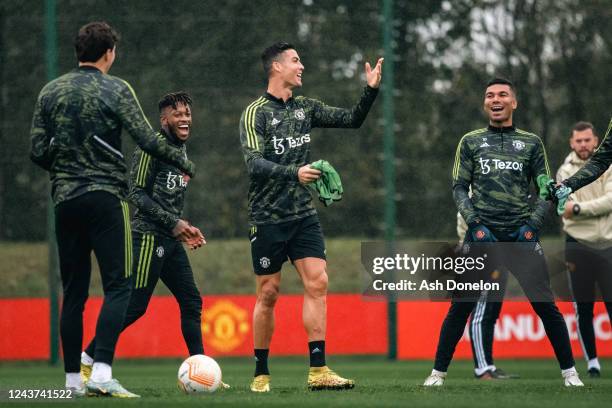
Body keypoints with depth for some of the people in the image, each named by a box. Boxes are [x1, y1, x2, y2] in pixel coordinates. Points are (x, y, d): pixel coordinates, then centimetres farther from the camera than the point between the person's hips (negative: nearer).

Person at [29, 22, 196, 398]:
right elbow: (148, 141, -9)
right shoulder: (115, 90, -4)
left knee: (73, 292, 10)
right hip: (105, 197, -5)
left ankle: (72, 380, 9)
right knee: (118, 287, -5)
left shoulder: (51, 92, 9)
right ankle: (102, 372, -19)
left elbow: (38, 152, 7)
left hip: (65, 199, 5)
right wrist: (184, 163, 6)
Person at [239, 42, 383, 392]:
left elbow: (352, 119, 13)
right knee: (269, 294, 0)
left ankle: (318, 370, -10)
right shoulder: (255, 113, -7)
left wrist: (371, 90, -3)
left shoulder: (306, 108, 11)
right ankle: (261, 373, 11)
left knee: (317, 283, -8)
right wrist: (293, 173, -33)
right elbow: (254, 163, -19)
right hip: (268, 218, -5)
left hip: (304, 215, 5)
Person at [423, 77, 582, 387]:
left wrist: (532, 224, -4)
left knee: (546, 305, -6)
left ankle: (569, 372, 4)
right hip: (483, 234, 0)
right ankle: (438, 372, 3)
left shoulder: (531, 143, 11)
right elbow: (459, 188, 8)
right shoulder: (470, 142, 11)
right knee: (460, 306, -6)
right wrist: (475, 224, -6)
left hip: (521, 236, 0)